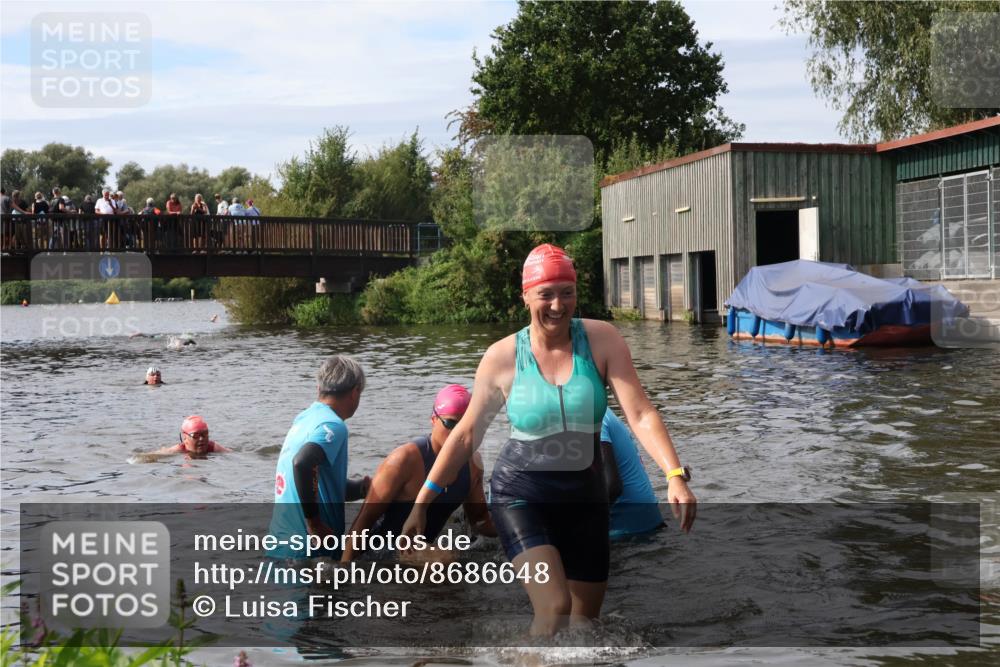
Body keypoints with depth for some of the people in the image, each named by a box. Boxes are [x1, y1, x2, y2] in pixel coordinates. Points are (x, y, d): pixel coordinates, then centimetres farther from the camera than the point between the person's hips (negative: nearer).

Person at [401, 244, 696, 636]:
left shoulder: (601, 340, -7)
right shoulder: (502, 357, -6)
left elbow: (640, 414, -13)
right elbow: (467, 434, 2)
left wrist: (675, 476, -28)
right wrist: (422, 503, 2)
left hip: (584, 496, 3)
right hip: (520, 495, -2)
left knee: (584, 620, 11)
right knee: (554, 610, -21)